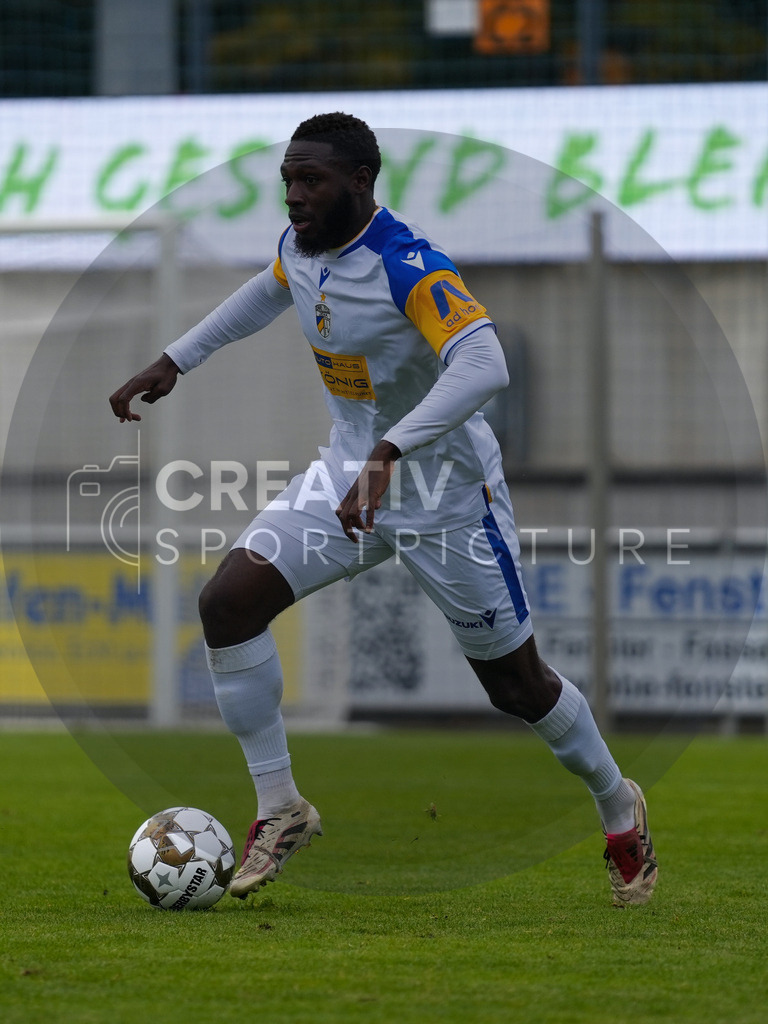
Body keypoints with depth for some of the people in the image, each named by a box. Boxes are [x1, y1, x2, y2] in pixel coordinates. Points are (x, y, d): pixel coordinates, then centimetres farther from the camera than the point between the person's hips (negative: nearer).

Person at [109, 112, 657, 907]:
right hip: (350, 473, 7)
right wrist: (174, 362, 21)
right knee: (227, 603, -13)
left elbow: (483, 367, -43)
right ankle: (279, 811, -1)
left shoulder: (410, 268, -28)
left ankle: (619, 812, 33)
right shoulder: (302, 247, -4)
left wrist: (389, 452, -52)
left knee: (516, 686, 5)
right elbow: (268, 292, 22)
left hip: (446, 491, -7)